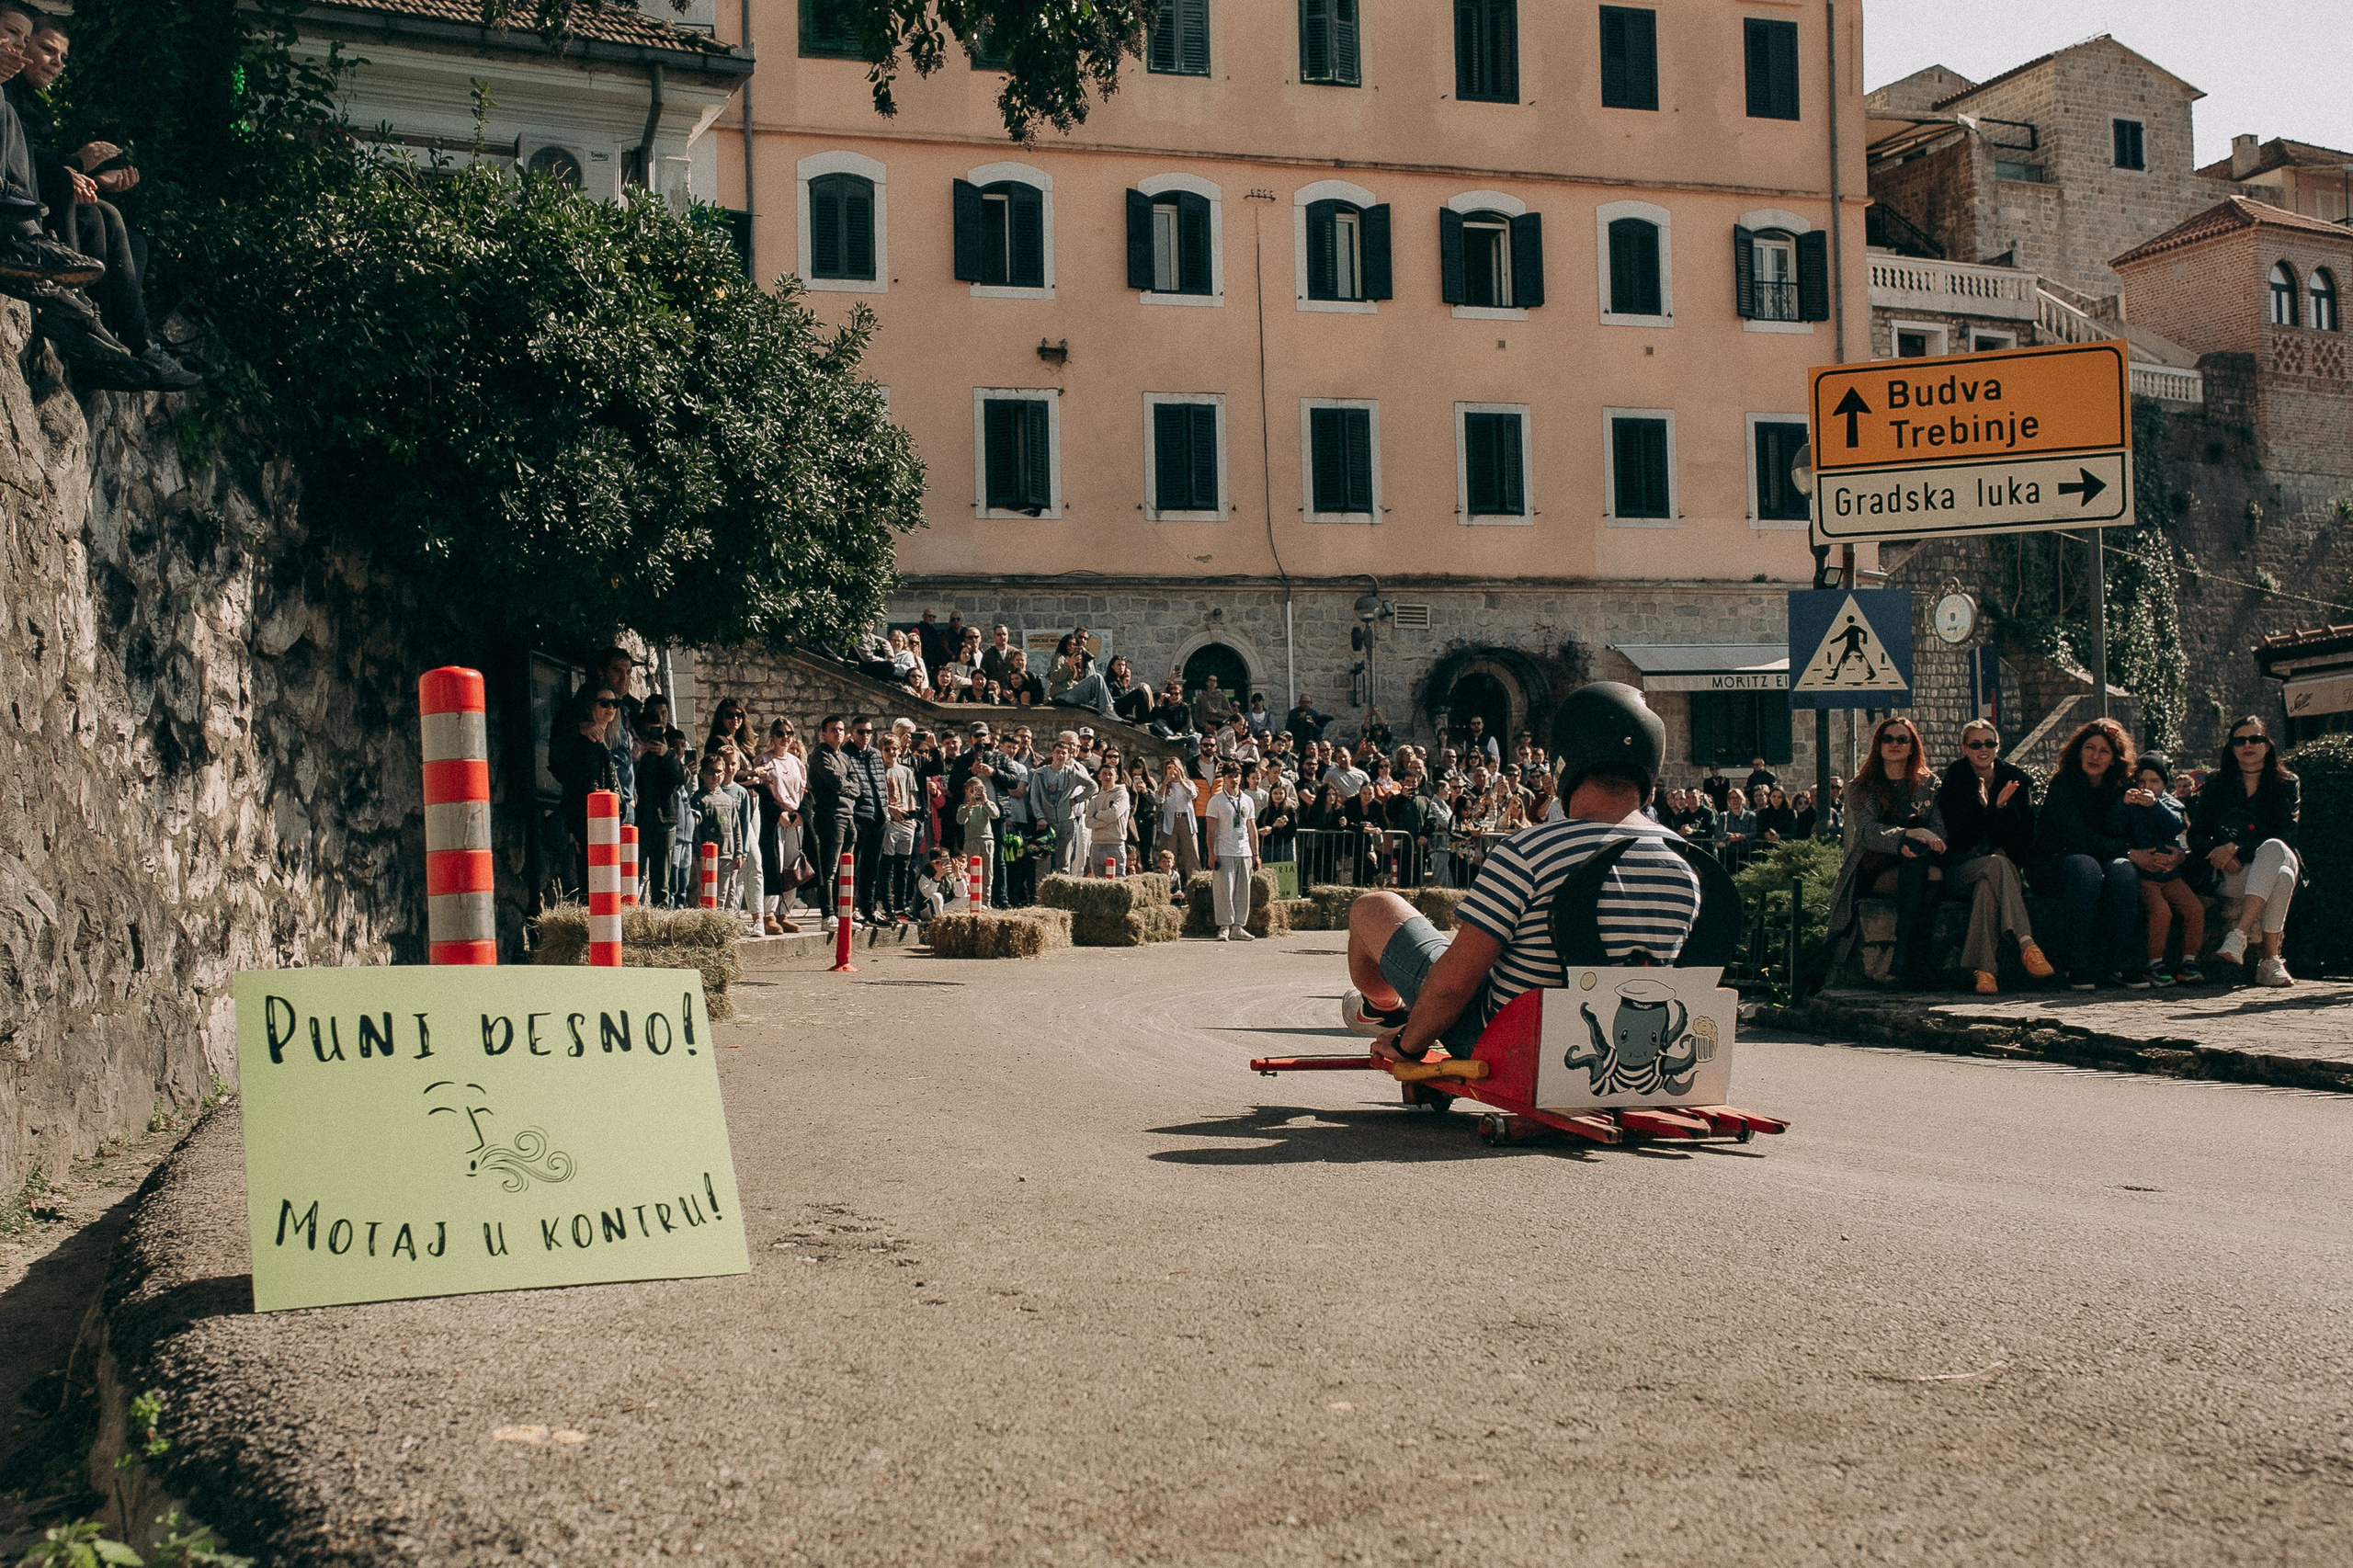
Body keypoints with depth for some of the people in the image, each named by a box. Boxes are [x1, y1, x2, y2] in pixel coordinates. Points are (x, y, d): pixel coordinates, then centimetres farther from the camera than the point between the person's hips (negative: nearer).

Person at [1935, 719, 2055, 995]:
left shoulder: (2016, 780, 12)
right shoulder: (1953, 781, 5)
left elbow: (2026, 837, 9)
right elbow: (1957, 837, -7)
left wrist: (2002, 808, -10)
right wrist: (1980, 806, -22)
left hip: (2007, 864, 1)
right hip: (1961, 871, -1)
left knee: (1987, 886, -37)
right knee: (1996, 866, -38)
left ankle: (1984, 971, -49)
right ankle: (2026, 945, -51)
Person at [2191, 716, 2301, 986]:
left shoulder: (2287, 785, 10)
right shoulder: (2216, 786, 13)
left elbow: (2285, 839, -3)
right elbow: (2196, 836, 6)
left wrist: (2237, 849, -17)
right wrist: (2219, 854, -16)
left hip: (2280, 860, 0)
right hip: (2231, 875, 0)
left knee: (2273, 848, -39)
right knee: (2282, 878, -36)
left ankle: (2239, 934, -52)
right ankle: (2271, 960, -44)